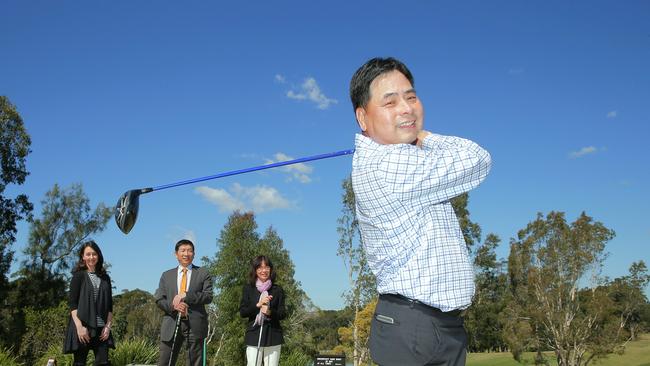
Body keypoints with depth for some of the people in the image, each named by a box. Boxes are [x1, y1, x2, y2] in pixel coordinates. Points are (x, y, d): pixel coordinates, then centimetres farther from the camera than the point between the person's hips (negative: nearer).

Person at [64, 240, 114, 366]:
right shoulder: (79, 276, 2)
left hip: (101, 329, 4)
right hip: (82, 327, -3)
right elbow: (72, 303, -5)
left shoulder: (105, 278, 13)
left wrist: (108, 325, 1)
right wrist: (79, 327, -15)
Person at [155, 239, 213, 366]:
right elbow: (159, 299, 10)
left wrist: (185, 296, -13)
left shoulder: (203, 273, 9)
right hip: (171, 325, 2)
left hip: (195, 325, -2)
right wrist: (172, 305, -11)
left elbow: (208, 296, -3)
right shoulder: (166, 275, 17)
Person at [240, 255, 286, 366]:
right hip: (254, 336, 0)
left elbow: (283, 314, 3)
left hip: (273, 336, 1)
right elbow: (242, 312, 2)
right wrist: (258, 305, -13)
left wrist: (270, 312, -16)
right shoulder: (248, 289, 7)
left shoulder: (277, 290, 6)